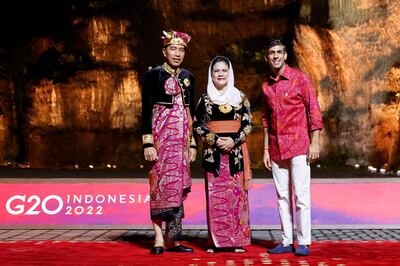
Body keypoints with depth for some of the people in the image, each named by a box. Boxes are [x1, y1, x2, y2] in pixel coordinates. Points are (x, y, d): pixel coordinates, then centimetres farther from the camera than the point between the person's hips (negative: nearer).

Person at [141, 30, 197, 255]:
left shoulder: (188, 77, 14)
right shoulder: (153, 74, -1)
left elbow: (192, 112, 15)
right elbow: (146, 110, -6)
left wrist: (193, 143, 11)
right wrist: (148, 142, -13)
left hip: (182, 136, 5)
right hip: (161, 135, -5)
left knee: (178, 185, 4)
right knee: (161, 182, -7)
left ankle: (170, 239, 12)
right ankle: (159, 239, -2)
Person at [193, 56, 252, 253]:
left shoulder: (240, 97, 6)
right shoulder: (205, 99, 7)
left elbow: (248, 124, 3)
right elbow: (197, 125, 3)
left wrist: (234, 141, -12)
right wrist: (216, 140, -11)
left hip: (236, 151, 0)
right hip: (213, 152, 1)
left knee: (236, 194, 0)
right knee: (215, 196, 0)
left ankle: (238, 240, 8)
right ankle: (217, 241, 7)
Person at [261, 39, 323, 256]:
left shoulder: (299, 78, -3)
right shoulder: (266, 85, 12)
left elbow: (314, 110, -4)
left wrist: (314, 143, -10)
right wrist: (266, 149, 13)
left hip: (298, 145, -5)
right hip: (276, 149, 5)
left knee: (301, 195, -4)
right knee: (282, 196, 8)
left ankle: (303, 242, 5)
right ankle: (286, 241, 15)